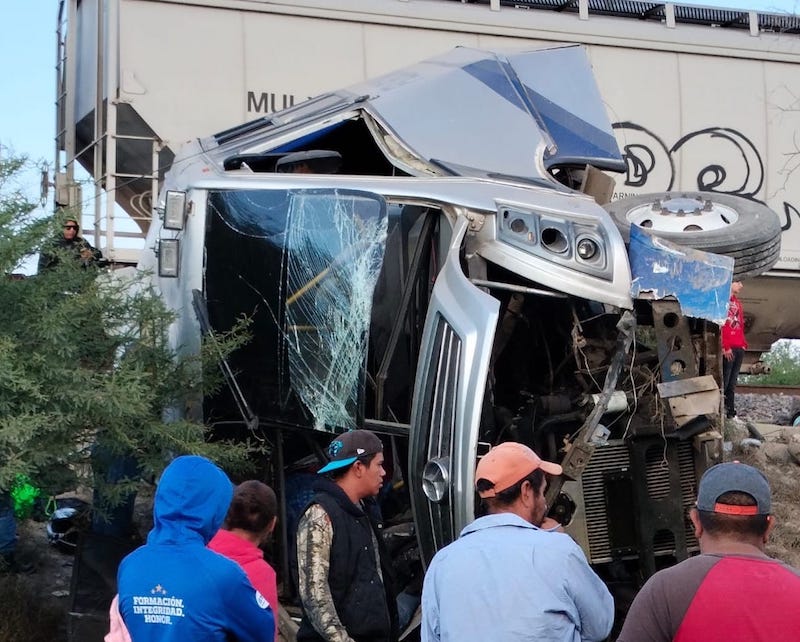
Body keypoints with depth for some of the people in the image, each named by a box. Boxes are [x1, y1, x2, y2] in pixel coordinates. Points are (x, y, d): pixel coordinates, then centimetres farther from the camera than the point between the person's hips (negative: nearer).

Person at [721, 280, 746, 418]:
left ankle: (730, 409, 14)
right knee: (724, 380, -8)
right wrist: (725, 347, -17)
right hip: (728, 349, -8)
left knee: (733, 381, 10)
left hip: (739, 348, 8)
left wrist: (743, 343, 13)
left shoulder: (737, 302, 20)